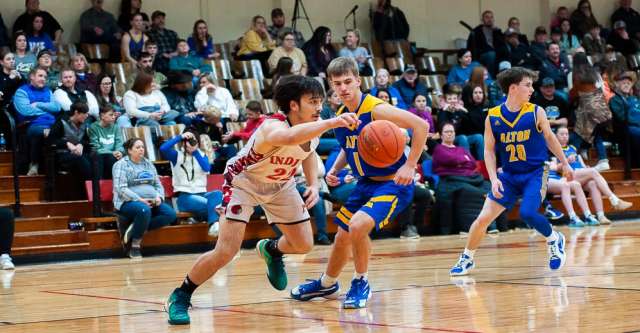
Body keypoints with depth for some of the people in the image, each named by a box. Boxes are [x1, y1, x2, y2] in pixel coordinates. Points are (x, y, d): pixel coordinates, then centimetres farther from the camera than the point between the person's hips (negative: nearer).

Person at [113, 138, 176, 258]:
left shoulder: (148, 164, 20)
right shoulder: (121, 164, 1)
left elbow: (158, 184, 20)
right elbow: (121, 188, -11)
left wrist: (159, 197, -2)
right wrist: (139, 200, -20)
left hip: (151, 202, 6)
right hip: (129, 202, -6)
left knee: (170, 213, -21)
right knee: (144, 210, -39)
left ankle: (133, 228, -17)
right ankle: (135, 245, -23)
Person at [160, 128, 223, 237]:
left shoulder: (201, 155, 16)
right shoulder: (177, 155, 6)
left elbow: (207, 168, -5)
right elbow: (163, 149, -15)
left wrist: (195, 152, -10)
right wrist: (180, 137, -11)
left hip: (201, 194, 4)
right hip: (184, 196, -3)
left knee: (218, 194, -34)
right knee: (212, 205, -34)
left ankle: (214, 223, -50)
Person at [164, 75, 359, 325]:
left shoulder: (315, 127, -17)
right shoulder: (272, 128, -40)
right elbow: (290, 137, -67)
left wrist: (314, 184, -8)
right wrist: (332, 123, -79)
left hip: (280, 184, 7)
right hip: (244, 182, -7)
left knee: (304, 245, 8)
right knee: (226, 252, -17)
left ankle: (271, 250, 44)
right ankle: (180, 297, 4)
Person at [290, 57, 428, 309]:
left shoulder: (376, 110, -21)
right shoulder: (340, 117, 3)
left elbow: (421, 126, -24)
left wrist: (409, 166, -26)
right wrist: (335, 169, 4)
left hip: (393, 183, -8)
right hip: (366, 183, 8)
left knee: (358, 226, -28)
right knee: (343, 236, 17)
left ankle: (361, 283, -4)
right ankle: (327, 283, 43)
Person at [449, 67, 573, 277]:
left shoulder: (536, 113, -7)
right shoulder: (493, 117, -6)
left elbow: (549, 138, 8)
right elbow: (489, 150, -1)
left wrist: (564, 163, 15)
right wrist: (494, 179, -12)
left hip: (535, 173, -2)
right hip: (508, 174, 2)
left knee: (527, 213, -24)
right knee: (484, 218, -3)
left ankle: (555, 240, 5)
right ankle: (467, 258, 17)